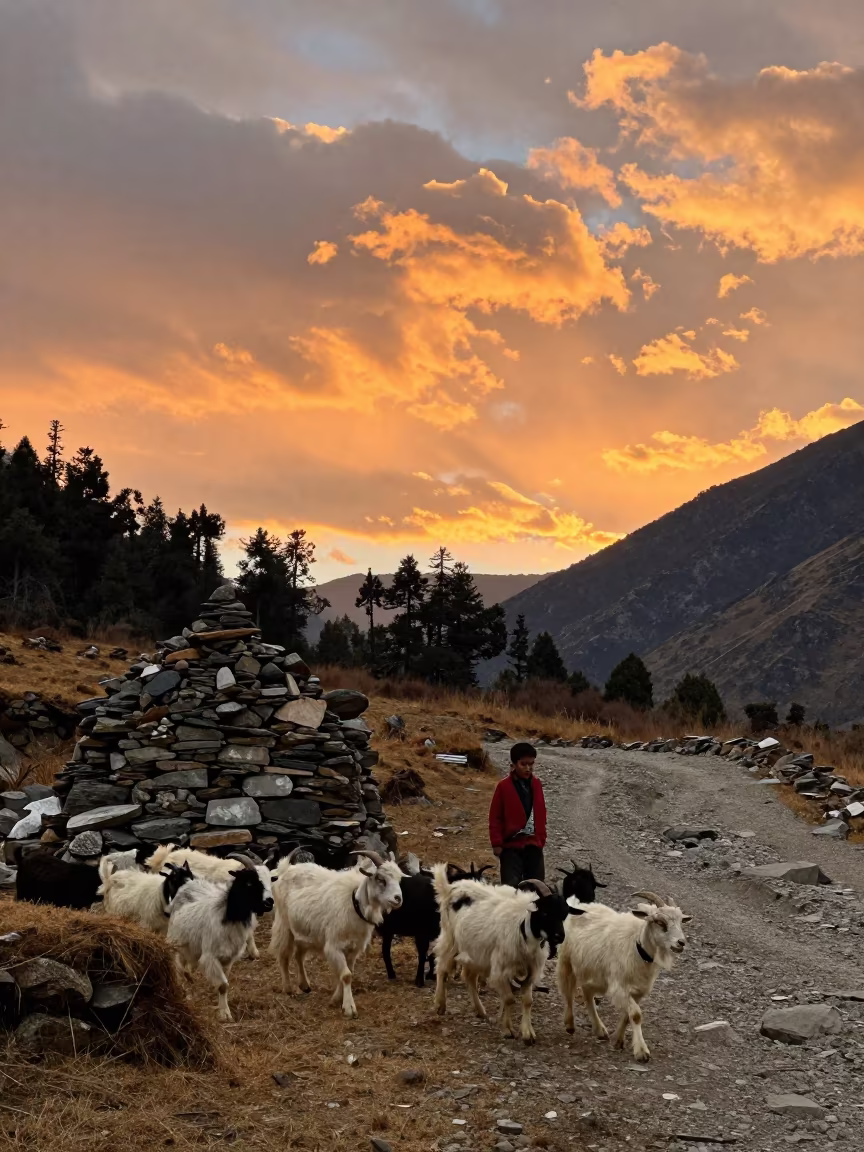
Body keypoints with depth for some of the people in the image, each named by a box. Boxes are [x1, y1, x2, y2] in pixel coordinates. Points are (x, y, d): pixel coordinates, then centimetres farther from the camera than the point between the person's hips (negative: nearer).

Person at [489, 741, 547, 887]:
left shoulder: (536, 785, 5)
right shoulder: (504, 787, -8)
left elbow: (541, 813, 13)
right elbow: (495, 817, -5)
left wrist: (542, 838, 13)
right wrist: (497, 843, -7)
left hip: (533, 844, 4)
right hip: (511, 844, -4)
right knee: (511, 886, -7)